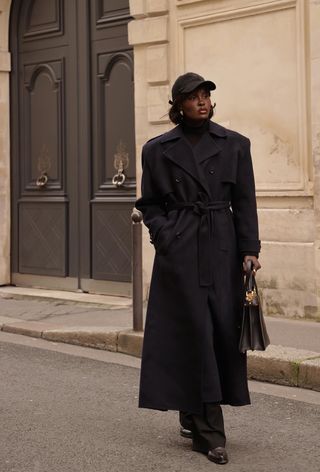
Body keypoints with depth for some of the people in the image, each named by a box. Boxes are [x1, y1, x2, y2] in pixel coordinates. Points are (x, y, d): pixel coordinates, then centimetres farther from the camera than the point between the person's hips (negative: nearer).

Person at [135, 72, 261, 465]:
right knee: (194, 332, -5)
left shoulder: (235, 144, 7)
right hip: (179, 252, -2)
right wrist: (163, 234, -6)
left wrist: (249, 249, -3)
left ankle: (193, 416, 21)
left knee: (223, 329, 1)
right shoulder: (158, 150, 4)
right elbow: (149, 204, 10)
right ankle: (208, 432, -2)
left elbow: (245, 201, 5)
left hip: (222, 250, 2)